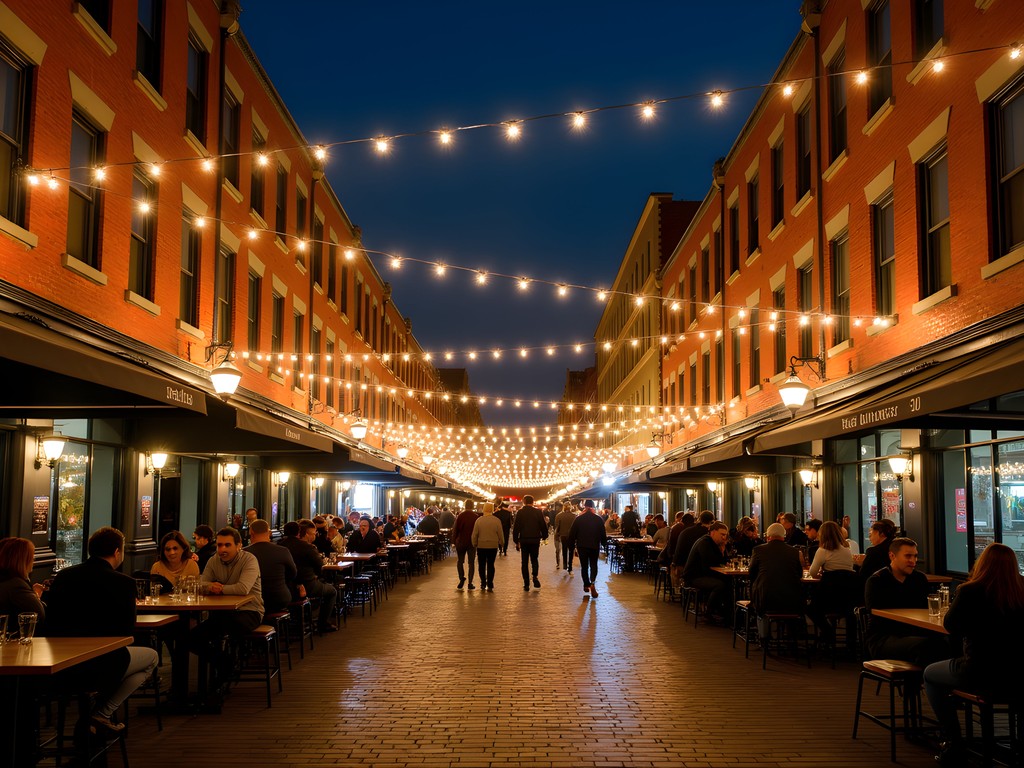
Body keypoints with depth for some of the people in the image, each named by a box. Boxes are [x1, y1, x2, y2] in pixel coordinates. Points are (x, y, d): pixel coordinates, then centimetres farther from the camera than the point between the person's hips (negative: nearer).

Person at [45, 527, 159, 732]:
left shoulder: (62, 575, 4)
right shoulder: (123, 582, -11)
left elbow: (50, 622, 12)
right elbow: (128, 630, -4)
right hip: (101, 667, -6)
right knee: (151, 656, 21)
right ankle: (102, 713, 8)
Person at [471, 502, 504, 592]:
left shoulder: (479, 520, -6)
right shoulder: (497, 520, -7)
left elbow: (474, 534, -2)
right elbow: (500, 534, -2)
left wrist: (474, 544, 10)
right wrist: (500, 544, 12)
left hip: (481, 546, 0)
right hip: (493, 546, 0)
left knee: (482, 565, 12)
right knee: (490, 565, 5)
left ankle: (483, 583, 16)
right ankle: (489, 585, 1)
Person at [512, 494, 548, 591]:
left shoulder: (520, 512, -1)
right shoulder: (538, 512, -2)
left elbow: (516, 528, -1)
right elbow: (543, 525, -1)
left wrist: (516, 541, 6)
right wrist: (544, 536, 13)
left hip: (524, 540, 0)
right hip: (535, 540, 0)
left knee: (525, 562, 8)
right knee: (534, 560, 16)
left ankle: (526, 584, 4)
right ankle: (535, 577, -10)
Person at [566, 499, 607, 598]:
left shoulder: (578, 519, -4)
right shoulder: (598, 519, -3)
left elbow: (572, 534, -2)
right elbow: (603, 534, 2)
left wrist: (571, 546, 7)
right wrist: (604, 543, 18)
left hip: (582, 546, 0)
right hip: (595, 546, 0)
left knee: (584, 566, 12)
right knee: (593, 565, 9)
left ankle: (586, 585, 12)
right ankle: (592, 583, -13)